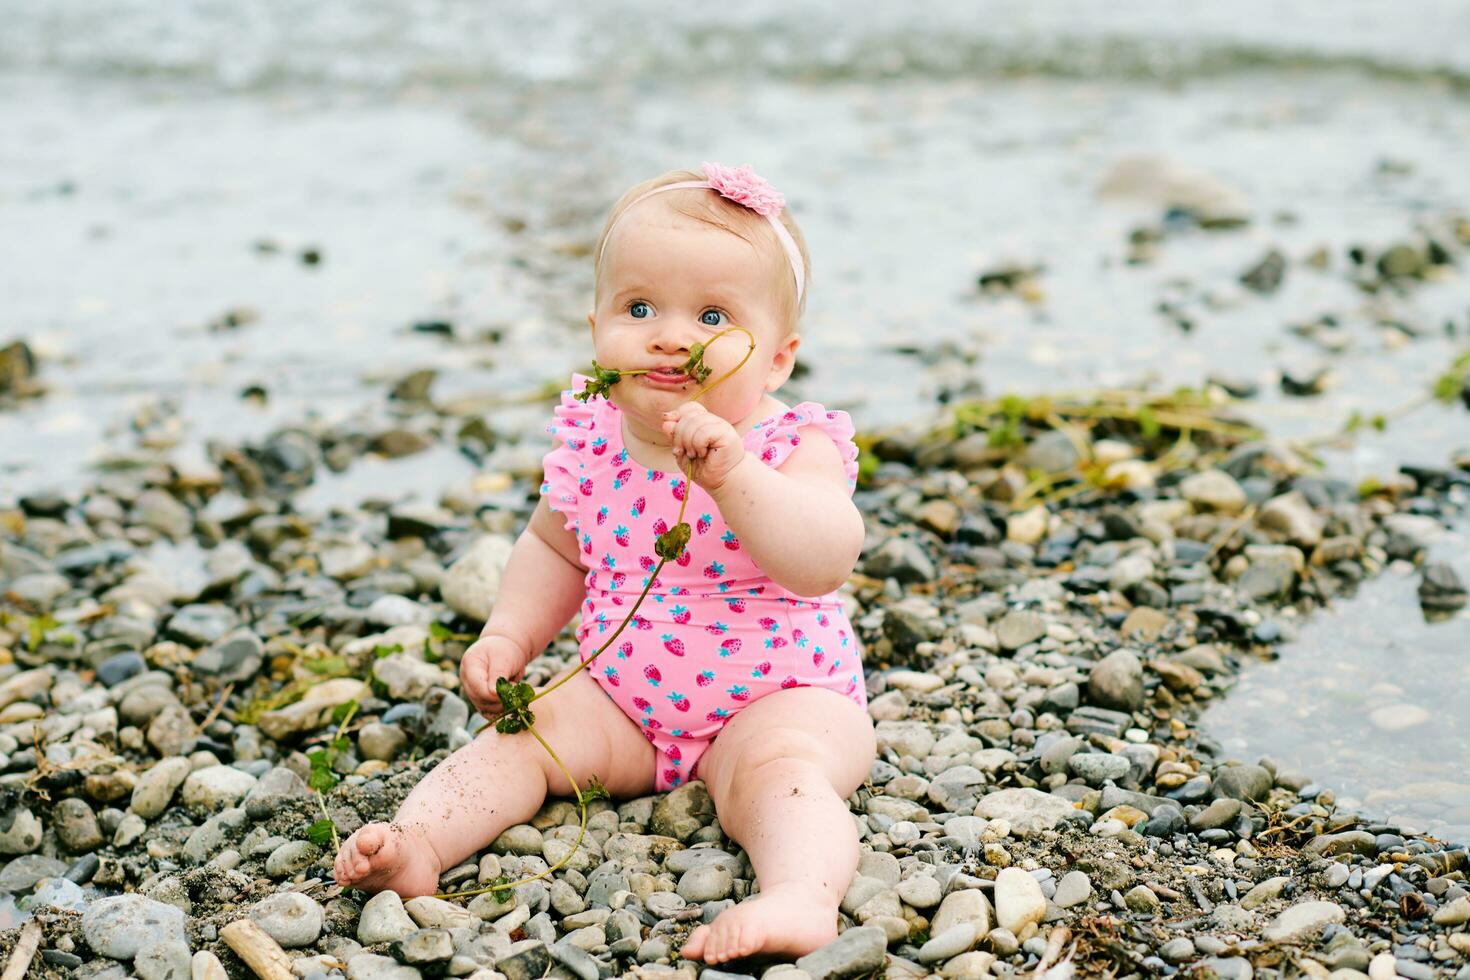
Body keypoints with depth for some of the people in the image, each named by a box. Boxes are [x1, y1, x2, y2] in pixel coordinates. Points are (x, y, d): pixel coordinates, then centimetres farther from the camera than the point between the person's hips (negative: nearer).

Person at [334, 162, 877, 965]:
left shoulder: (796, 448, -16)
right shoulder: (594, 440, -2)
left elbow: (824, 563, -36)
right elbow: (554, 551, 16)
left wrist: (730, 471, -45)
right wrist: (507, 637, 1)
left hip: (779, 696, -5)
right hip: (622, 698, 5)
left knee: (776, 770, -32)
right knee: (520, 734, -11)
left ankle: (801, 897, -49)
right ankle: (419, 843, -20)